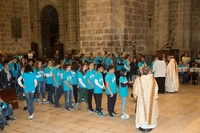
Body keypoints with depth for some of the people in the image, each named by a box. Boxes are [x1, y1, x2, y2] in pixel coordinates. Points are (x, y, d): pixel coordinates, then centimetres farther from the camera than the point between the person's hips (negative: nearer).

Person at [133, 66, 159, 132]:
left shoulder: (138, 80, -16)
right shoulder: (153, 79, -9)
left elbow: (135, 90, -6)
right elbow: (156, 89, -2)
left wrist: (135, 95, 13)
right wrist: (155, 97, 12)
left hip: (142, 99, -2)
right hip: (151, 99, 2)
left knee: (142, 111, 9)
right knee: (150, 111, 15)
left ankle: (142, 126, 17)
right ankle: (150, 126, 24)